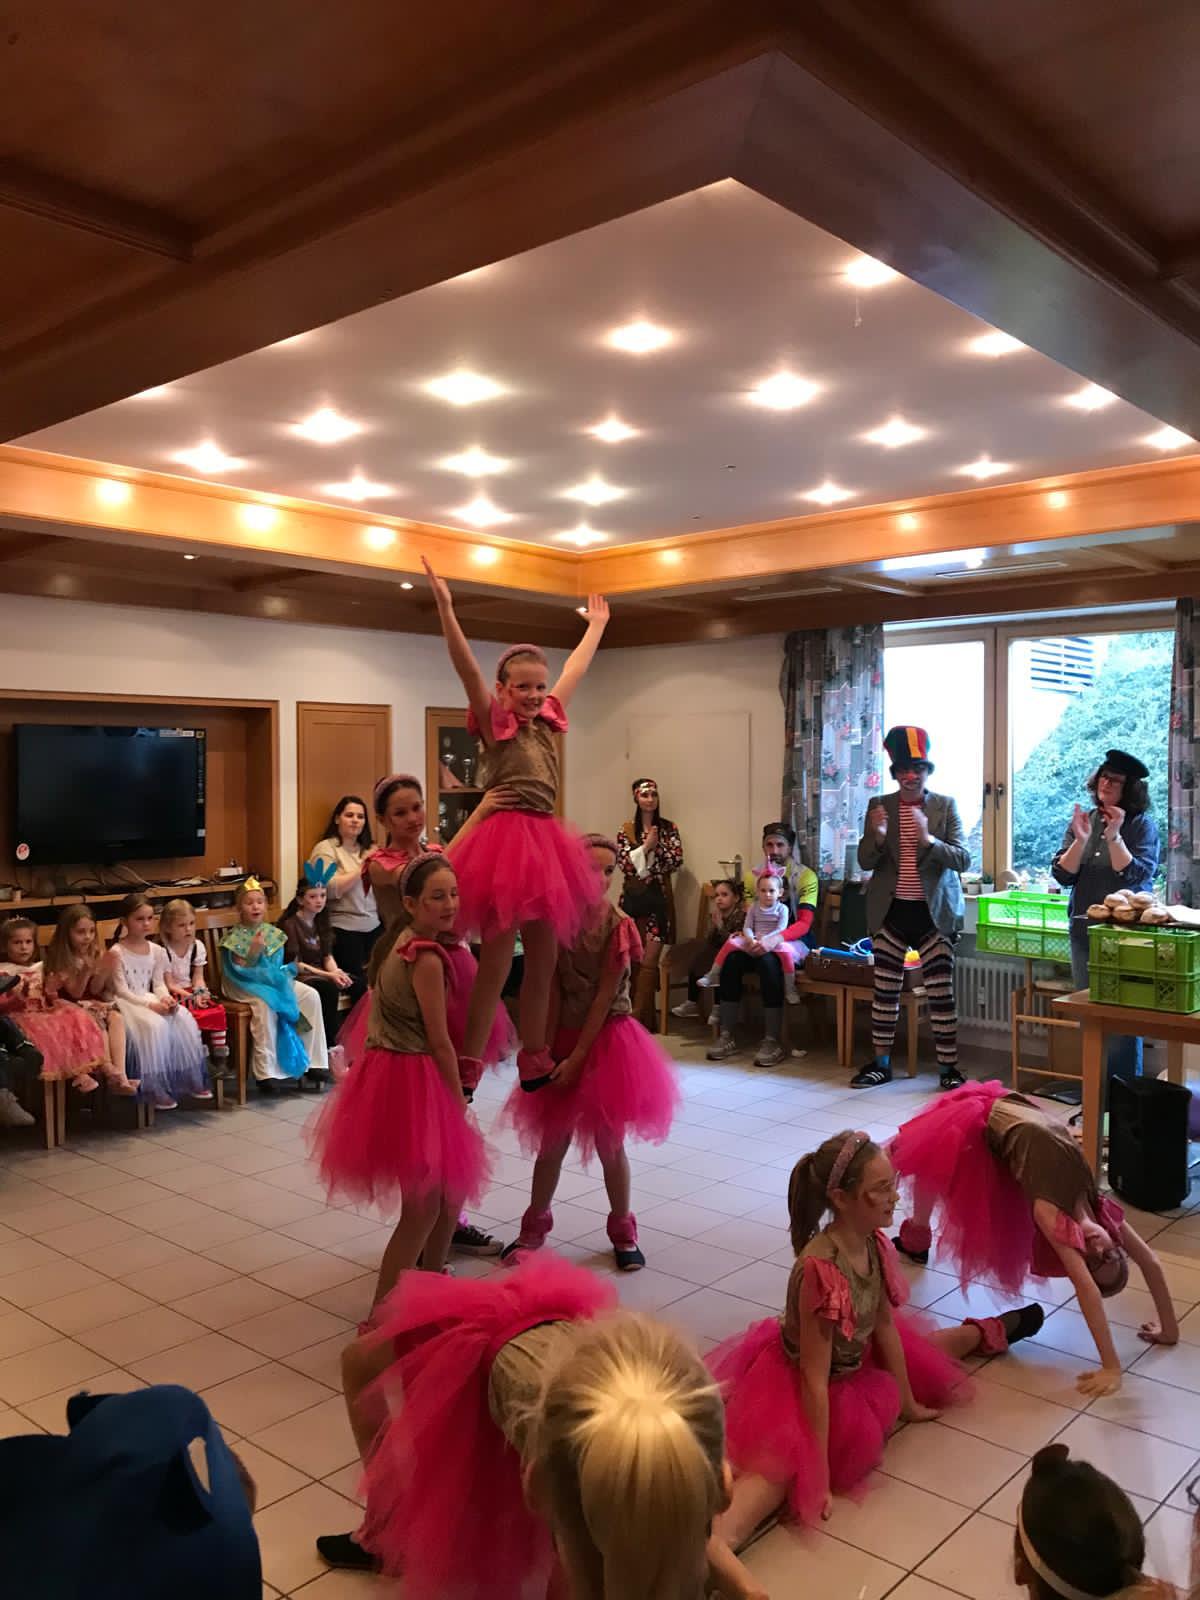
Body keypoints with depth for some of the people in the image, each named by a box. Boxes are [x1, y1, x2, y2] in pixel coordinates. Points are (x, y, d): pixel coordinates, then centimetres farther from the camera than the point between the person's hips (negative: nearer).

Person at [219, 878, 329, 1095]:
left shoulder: (272, 932, 6)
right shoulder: (234, 936, -7)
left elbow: (277, 964, 11)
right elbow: (240, 969, -12)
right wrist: (254, 951, -24)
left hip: (274, 980, 6)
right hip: (246, 985, -5)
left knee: (311, 996, -14)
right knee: (265, 1004, -38)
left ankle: (313, 1061, -9)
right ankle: (266, 1071, -32)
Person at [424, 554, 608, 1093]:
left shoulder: (548, 719, 15)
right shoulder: (493, 720, -2)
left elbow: (575, 669, 29)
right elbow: (466, 668, -16)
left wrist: (597, 624, 41)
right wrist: (445, 608, -27)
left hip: (544, 840, 7)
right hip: (503, 838, -7)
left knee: (543, 959, 11)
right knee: (495, 964, -6)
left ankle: (534, 1062, 22)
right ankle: (468, 1067, 3)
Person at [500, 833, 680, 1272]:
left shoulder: (618, 925, -13)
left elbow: (605, 998, -13)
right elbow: (551, 992, -5)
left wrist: (578, 1057, -13)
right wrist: (549, 1048, -10)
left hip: (606, 1040, -2)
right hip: (563, 1038, 2)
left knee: (609, 1144, 7)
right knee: (551, 1142, 12)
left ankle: (623, 1232, 26)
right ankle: (533, 1229, 29)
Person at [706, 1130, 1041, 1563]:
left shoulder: (875, 1244, -16)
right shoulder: (820, 1269, -39)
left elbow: (886, 1328, -1)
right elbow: (815, 1379, -33)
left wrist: (909, 1403, 10)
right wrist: (818, 1475, -26)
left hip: (856, 1360, 8)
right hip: (795, 1382, -8)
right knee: (782, 1463, -30)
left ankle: (984, 1333, 59)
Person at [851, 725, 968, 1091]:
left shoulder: (945, 806, -1)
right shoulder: (879, 807, 3)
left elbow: (963, 859, -8)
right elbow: (865, 862, 1)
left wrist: (928, 839, -26)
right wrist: (876, 835, -20)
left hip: (933, 912, -2)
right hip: (891, 911, 2)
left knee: (941, 993, -1)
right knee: (885, 991, 8)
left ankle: (949, 1067, 10)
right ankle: (881, 1063, 20)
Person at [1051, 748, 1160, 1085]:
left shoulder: (1142, 825, -4)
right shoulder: (1081, 821, 8)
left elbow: (1137, 877, -13)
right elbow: (1062, 875, 0)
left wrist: (1114, 837, -22)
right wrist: (1081, 840, -15)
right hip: (1084, 930, 5)